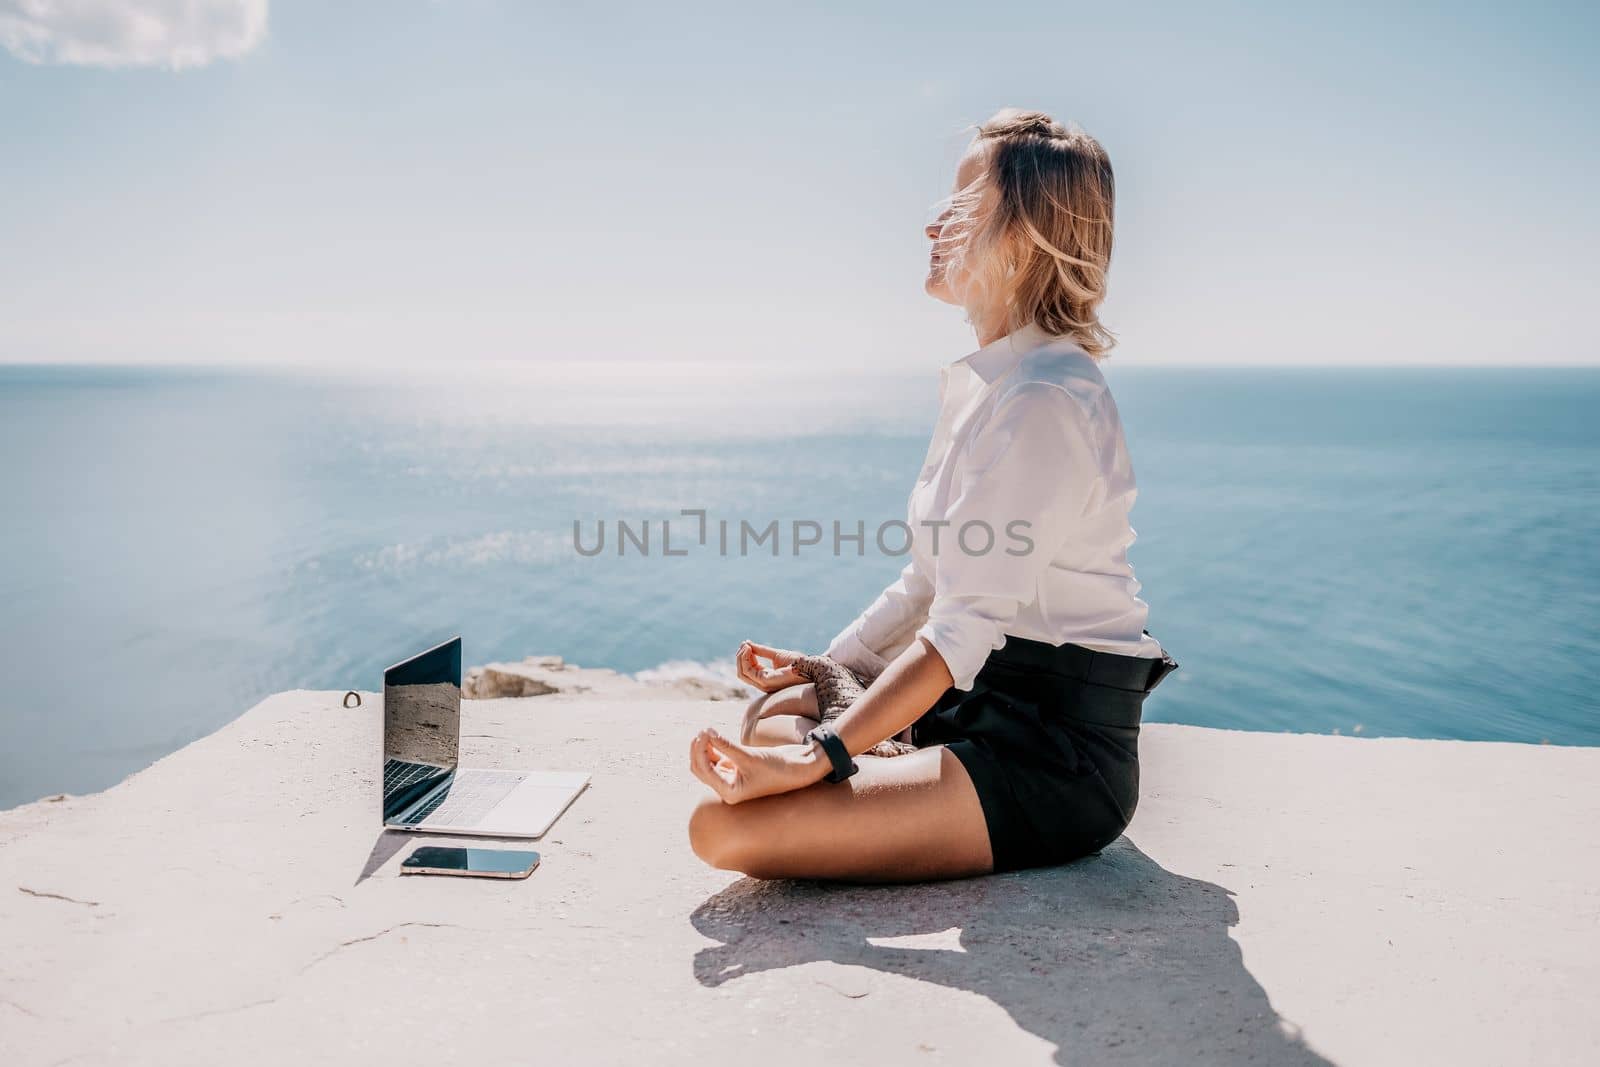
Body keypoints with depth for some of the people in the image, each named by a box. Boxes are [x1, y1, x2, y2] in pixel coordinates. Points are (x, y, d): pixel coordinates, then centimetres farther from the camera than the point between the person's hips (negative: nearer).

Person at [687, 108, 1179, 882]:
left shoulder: (1044, 398, -20)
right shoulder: (982, 382, 12)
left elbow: (969, 626, -26)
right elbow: (933, 576, 17)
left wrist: (816, 758, -28)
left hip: (1055, 747, -10)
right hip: (987, 702, 10)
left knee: (726, 825, -20)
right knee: (773, 714, 21)